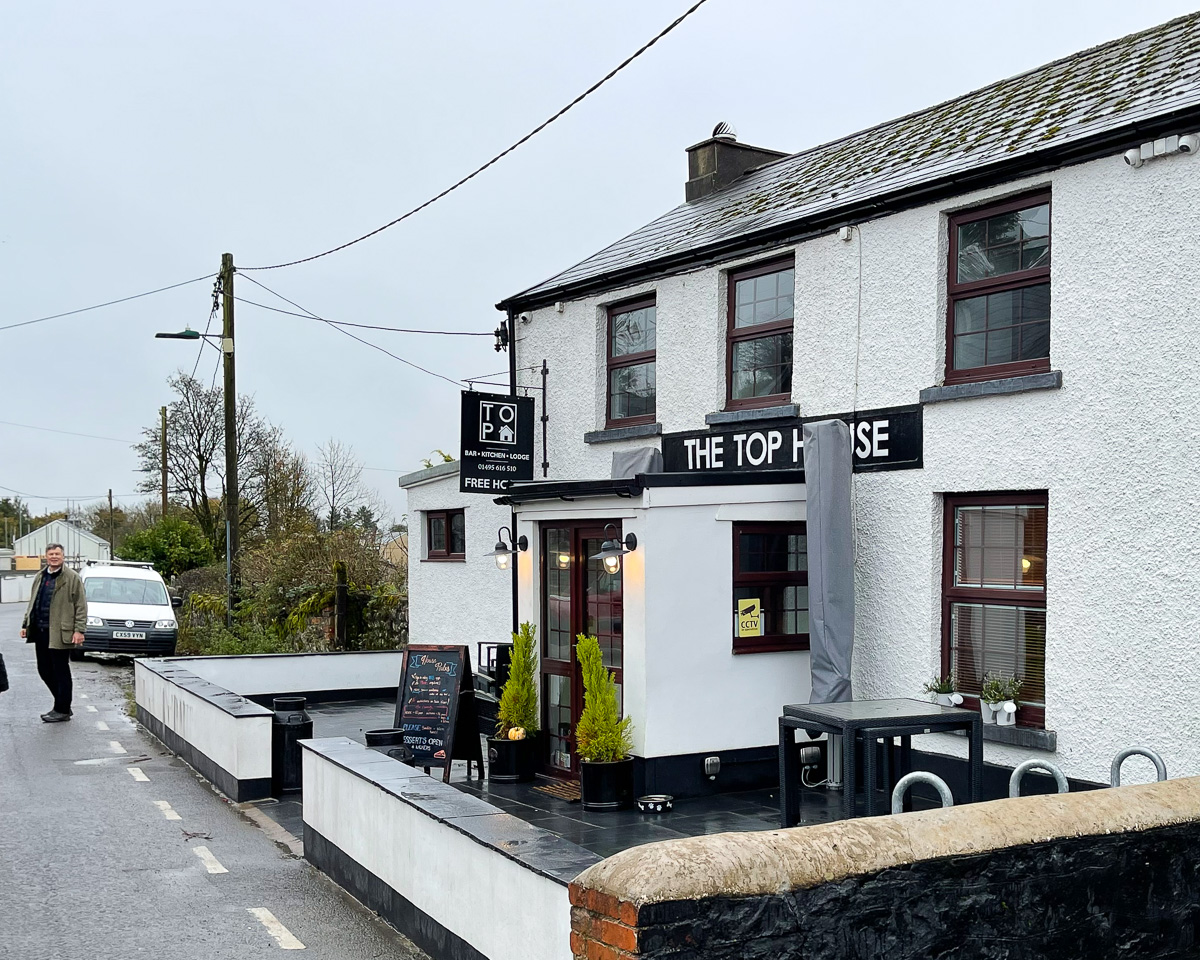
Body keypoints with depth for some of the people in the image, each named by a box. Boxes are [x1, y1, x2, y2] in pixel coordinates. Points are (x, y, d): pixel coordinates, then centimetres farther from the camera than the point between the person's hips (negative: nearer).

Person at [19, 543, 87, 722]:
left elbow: (81, 606, -7)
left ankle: (62, 710, 9)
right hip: (40, 632, 7)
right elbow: (32, 603, 23)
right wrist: (26, 625, 15)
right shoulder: (39, 578, 16)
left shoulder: (72, 578, -4)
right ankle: (62, 704, 24)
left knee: (61, 672, 0)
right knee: (44, 670, 11)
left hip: (59, 633, -7)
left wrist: (79, 630, -14)